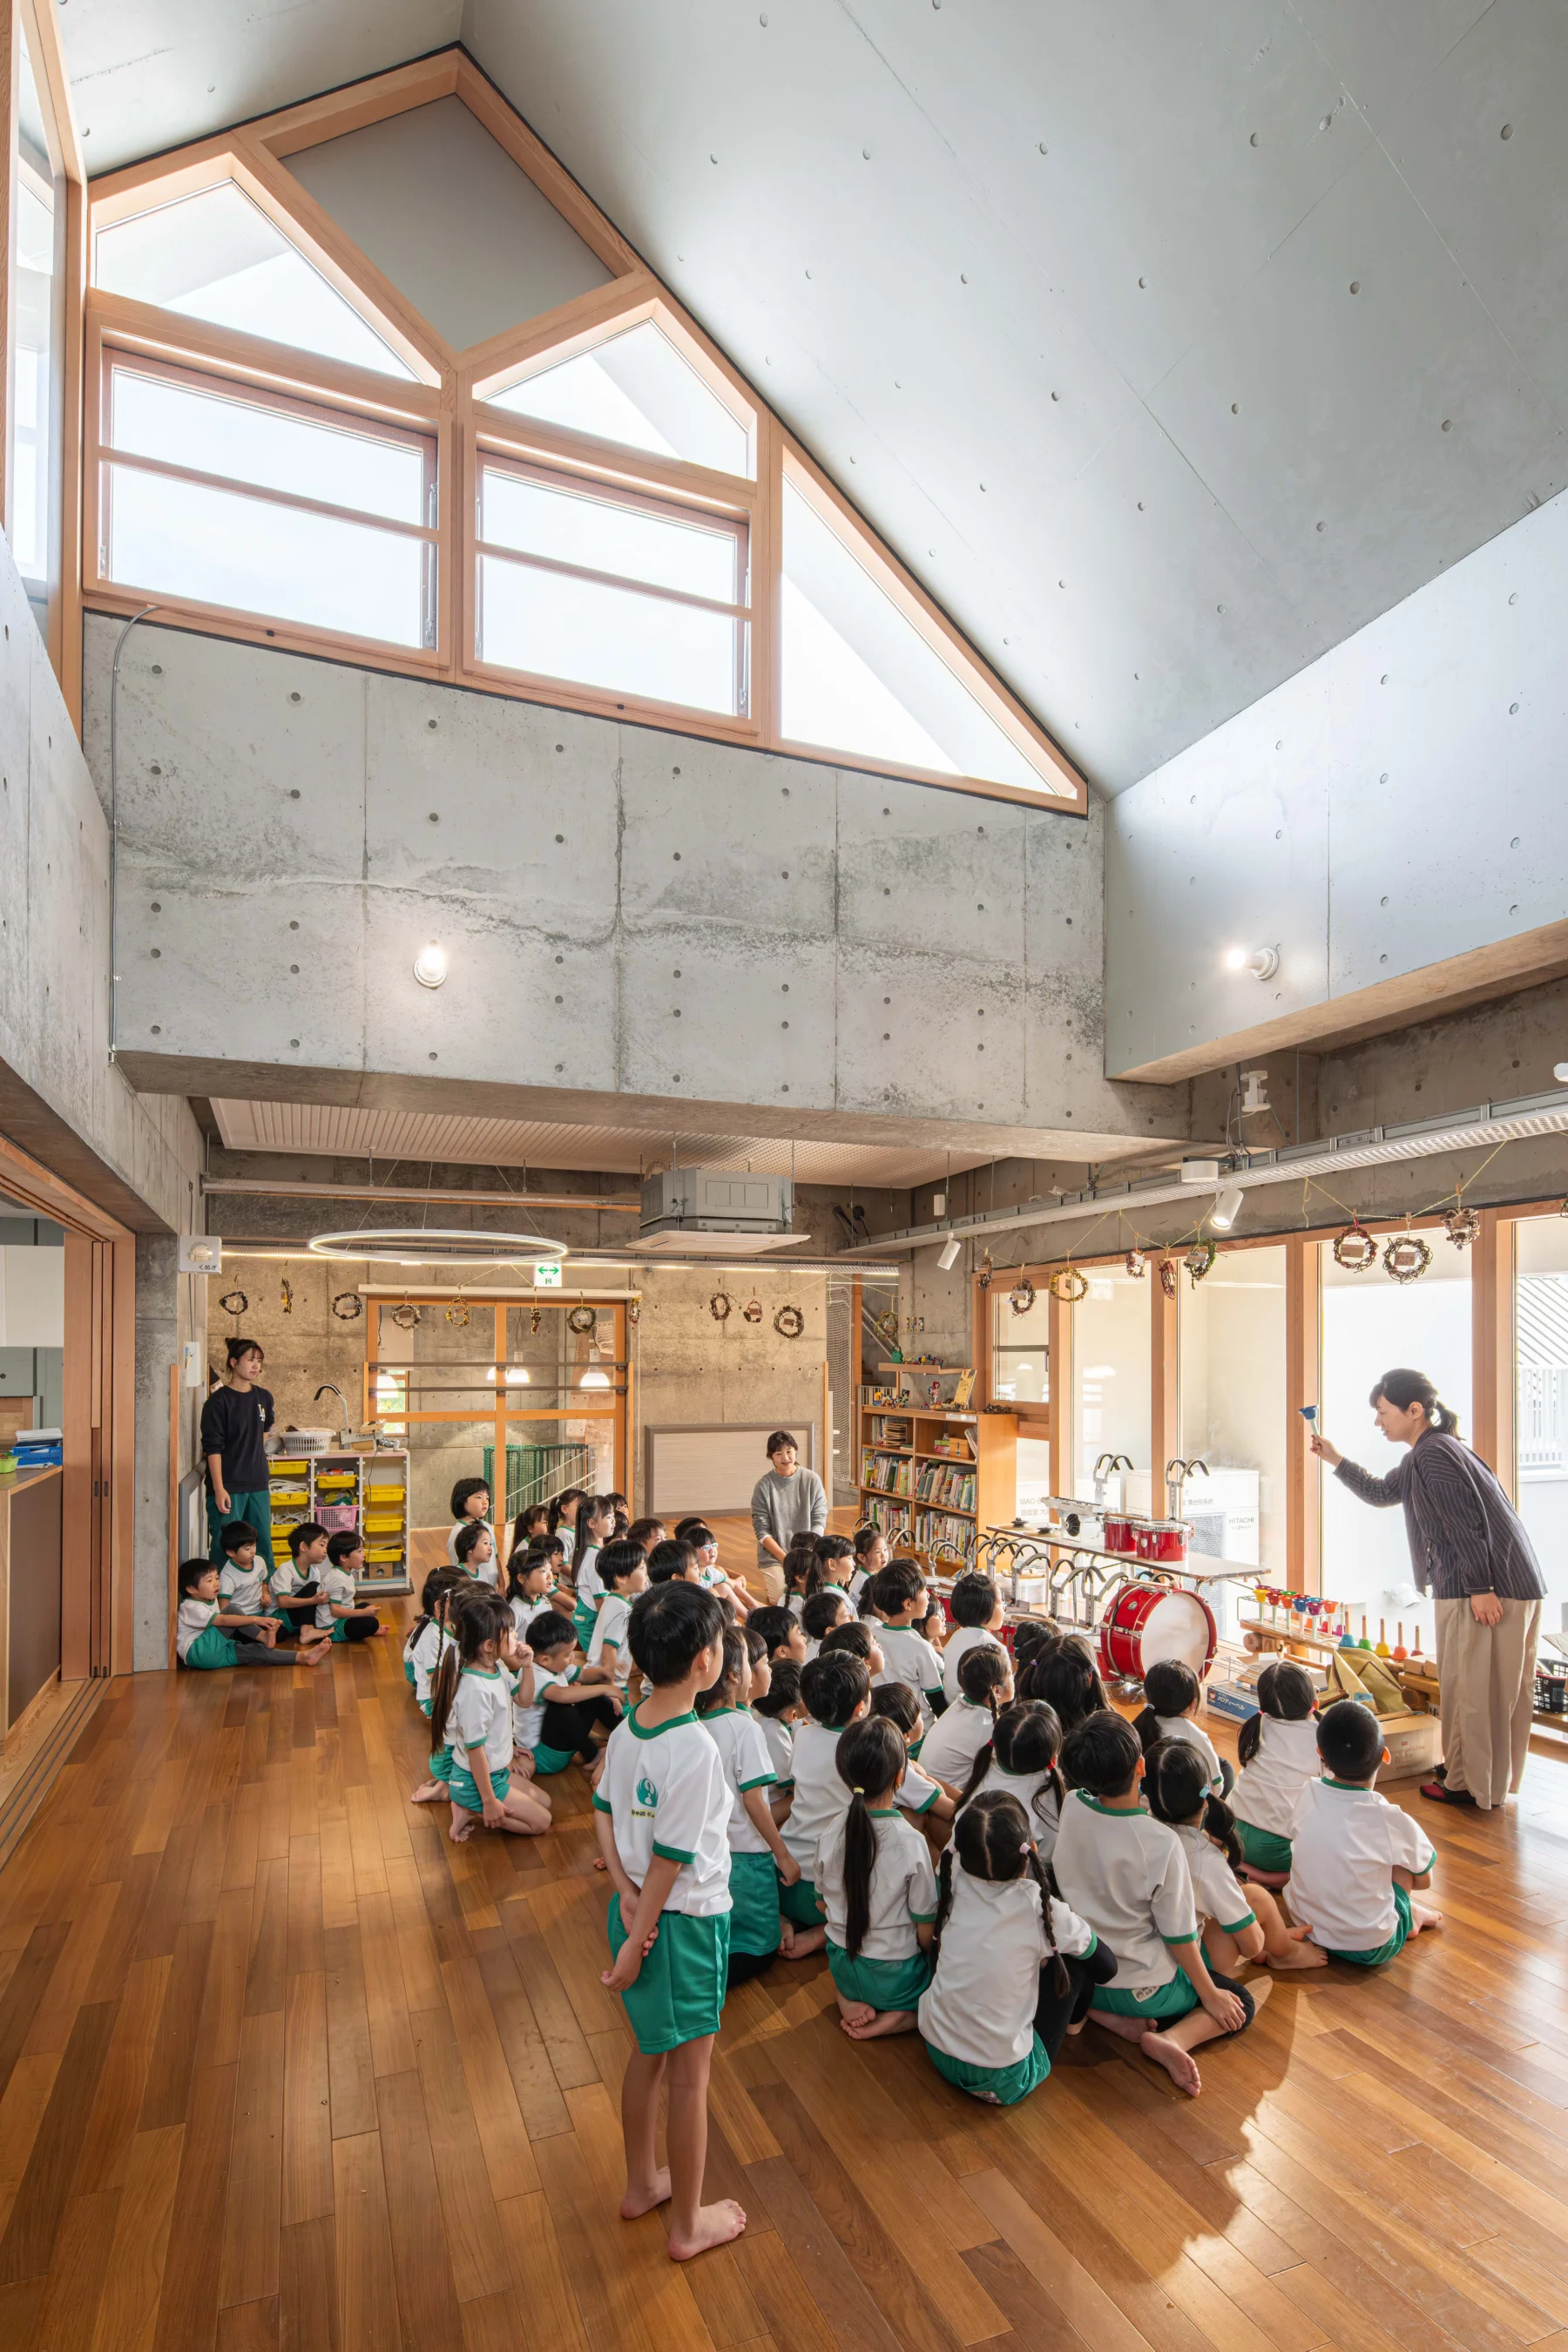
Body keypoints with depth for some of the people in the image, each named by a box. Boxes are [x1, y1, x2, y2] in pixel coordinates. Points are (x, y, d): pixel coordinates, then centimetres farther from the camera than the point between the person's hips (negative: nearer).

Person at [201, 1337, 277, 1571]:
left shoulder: (264, 1398, 6)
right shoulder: (218, 1401, -11)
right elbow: (213, 1448, -14)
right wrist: (219, 1489, -18)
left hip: (258, 1484, 5)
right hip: (228, 1486, -5)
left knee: (263, 1542, 12)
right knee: (225, 1545, 0)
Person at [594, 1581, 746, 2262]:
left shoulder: (627, 1728, -5)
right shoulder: (696, 1750, -29)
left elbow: (605, 1810, 3)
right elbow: (671, 1857, -24)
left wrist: (626, 1891, -2)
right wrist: (638, 1942, -15)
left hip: (636, 1908, 7)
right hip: (685, 1922, -7)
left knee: (648, 2054, 26)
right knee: (689, 2073, 14)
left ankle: (642, 2184, 47)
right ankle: (688, 2223, 34)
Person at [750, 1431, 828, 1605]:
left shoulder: (812, 1480, -2)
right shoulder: (764, 1486, -7)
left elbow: (819, 1521, -2)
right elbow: (762, 1531, -7)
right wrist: (786, 1559, -15)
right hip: (774, 1555, -1)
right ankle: (769, 1580, 14)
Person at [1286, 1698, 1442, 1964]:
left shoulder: (1308, 1794, -12)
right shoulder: (1392, 1821, -19)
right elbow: (1423, 1879, 0)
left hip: (1305, 1929, 3)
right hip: (1369, 1948, -3)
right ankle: (1410, 1916, 26)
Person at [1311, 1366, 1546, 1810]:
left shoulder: (1434, 1453, -16)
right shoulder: (1426, 1454, 17)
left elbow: (1468, 1523, -22)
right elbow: (1381, 1494, 28)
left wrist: (1480, 1588, -22)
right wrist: (1335, 1461, 22)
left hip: (1493, 1587, -11)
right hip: (1511, 1585, 11)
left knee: (1471, 1687, 0)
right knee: (1492, 1687, 19)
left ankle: (1470, 1786, 11)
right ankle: (1493, 1781, 31)